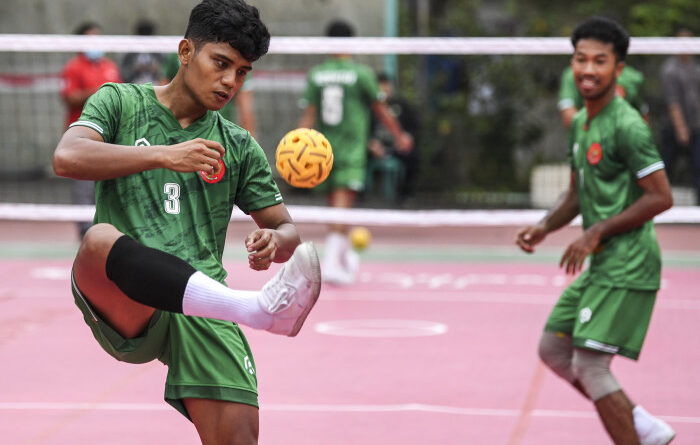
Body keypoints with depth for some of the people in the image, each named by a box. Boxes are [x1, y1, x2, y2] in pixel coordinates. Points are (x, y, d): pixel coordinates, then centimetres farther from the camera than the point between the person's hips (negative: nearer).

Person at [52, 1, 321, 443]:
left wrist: (274, 242, -3)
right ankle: (259, 306, -55)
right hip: (123, 307, -2)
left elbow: (287, 230, 23)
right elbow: (67, 157, -5)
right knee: (101, 239, -38)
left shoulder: (239, 147, 21)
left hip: (200, 310, 3)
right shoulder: (120, 102, 14)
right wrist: (165, 155, -15)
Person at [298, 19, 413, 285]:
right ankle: (331, 263, -24)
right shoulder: (361, 74, -5)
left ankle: (345, 256, 30)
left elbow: (308, 116, -1)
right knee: (341, 206, -11)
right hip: (351, 150, -4)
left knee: (336, 206, 16)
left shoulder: (315, 75, 3)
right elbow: (381, 111, 2)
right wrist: (400, 137, 15)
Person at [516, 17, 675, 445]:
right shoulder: (579, 123, 12)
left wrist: (596, 233, -18)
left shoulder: (627, 126, -16)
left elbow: (661, 197, -18)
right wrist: (544, 227, 3)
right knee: (554, 348, 14)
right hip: (600, 265, 10)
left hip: (627, 267, -10)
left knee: (589, 365, -13)